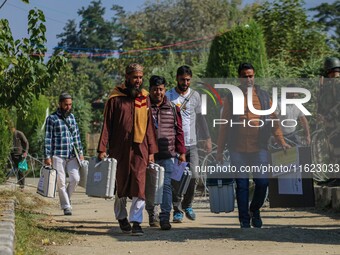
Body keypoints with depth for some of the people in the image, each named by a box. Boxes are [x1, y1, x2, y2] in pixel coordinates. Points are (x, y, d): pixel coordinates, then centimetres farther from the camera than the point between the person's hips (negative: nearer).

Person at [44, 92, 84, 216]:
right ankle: (66, 207, 4)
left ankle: (66, 197, 17)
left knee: (75, 179, -7)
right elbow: (48, 139, -4)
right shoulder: (52, 119, -2)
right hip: (58, 156, -4)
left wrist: (80, 153, 13)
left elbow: (76, 136, 18)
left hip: (72, 155, 4)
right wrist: (47, 156, -9)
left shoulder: (72, 117, 13)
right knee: (61, 182, -3)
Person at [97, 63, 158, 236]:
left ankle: (136, 222, -10)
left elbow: (149, 126, 10)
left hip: (140, 148, 1)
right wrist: (102, 149, -7)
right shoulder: (115, 98, 0)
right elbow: (107, 124, 0)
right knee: (121, 185, 10)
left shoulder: (144, 98, 9)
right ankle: (121, 217, 29)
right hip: (119, 148, -1)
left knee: (139, 185, -9)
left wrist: (151, 151, 5)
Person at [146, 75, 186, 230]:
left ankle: (165, 218, -10)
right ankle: (152, 214, 29)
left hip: (168, 155, 0)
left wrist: (181, 152, 7)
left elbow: (179, 131, 10)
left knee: (166, 185, -9)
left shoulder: (172, 108, 8)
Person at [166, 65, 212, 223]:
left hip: (191, 144, 2)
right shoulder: (168, 96, 0)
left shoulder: (195, 96, 10)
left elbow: (200, 118, 19)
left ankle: (187, 205, 16)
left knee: (193, 176, -6)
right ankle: (177, 210, 7)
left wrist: (207, 138, 19)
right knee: (176, 179, -4)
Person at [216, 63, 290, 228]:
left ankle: (254, 210, 20)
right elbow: (224, 125, 8)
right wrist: (220, 150, 4)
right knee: (242, 186, 2)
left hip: (259, 148, 1)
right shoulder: (232, 98, 7)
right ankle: (244, 220, 11)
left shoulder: (263, 96, 11)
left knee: (262, 182, -7)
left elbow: (273, 121, 12)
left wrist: (282, 141, 2)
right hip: (238, 150, -1)